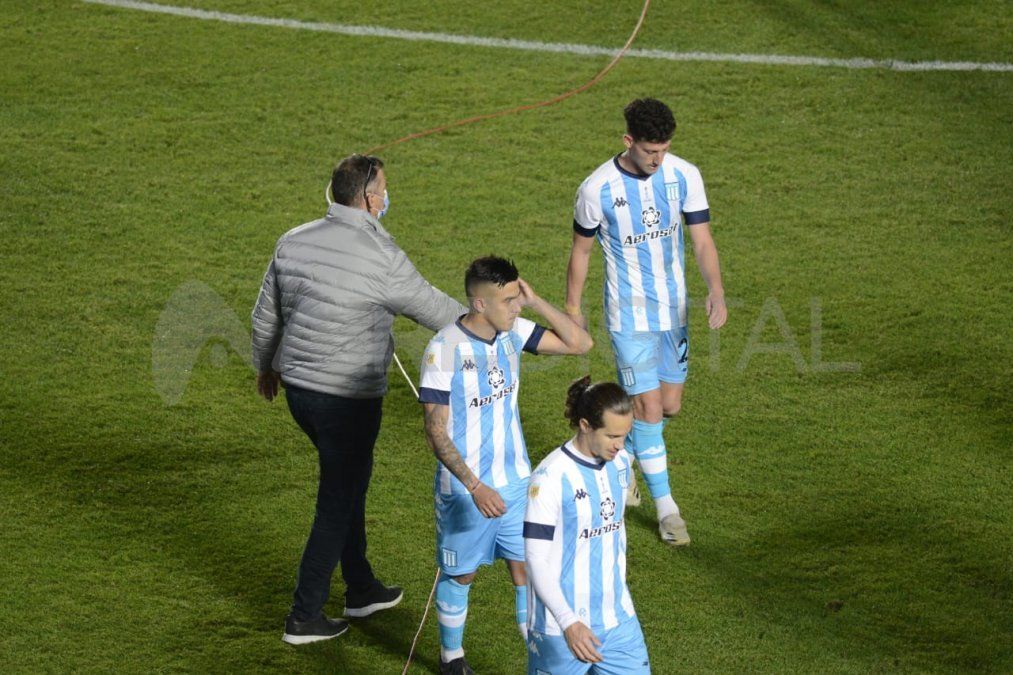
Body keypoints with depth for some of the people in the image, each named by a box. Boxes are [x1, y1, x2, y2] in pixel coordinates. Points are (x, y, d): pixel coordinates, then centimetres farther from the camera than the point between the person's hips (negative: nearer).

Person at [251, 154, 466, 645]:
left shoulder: (293, 242, 1)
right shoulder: (382, 258, -19)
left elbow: (265, 315, 11)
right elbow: (430, 307, -6)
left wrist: (266, 366, 28)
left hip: (297, 386, 7)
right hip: (348, 398, -7)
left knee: (347, 483, 24)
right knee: (338, 504, 6)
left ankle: (361, 589, 37)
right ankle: (304, 618, 11)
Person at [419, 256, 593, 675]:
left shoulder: (512, 332, -4)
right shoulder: (444, 351, -22)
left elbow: (580, 343, -4)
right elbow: (436, 432, -20)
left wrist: (535, 302, -14)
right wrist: (476, 488, -26)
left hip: (515, 482, 4)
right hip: (463, 490, -4)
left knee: (526, 570, 4)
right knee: (459, 575, 13)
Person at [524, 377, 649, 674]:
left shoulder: (620, 463, 4)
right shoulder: (550, 478, -17)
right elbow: (537, 560, -17)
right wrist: (568, 623, -23)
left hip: (617, 619, 6)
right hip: (561, 625, -6)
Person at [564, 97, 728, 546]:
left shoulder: (685, 176, -9)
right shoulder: (598, 188, -17)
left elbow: (703, 241, -7)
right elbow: (581, 250, -2)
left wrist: (716, 292, -23)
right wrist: (572, 308, 5)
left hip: (674, 309, 4)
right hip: (629, 315, -4)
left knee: (670, 405, 13)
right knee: (649, 407, -6)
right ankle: (666, 508, 5)